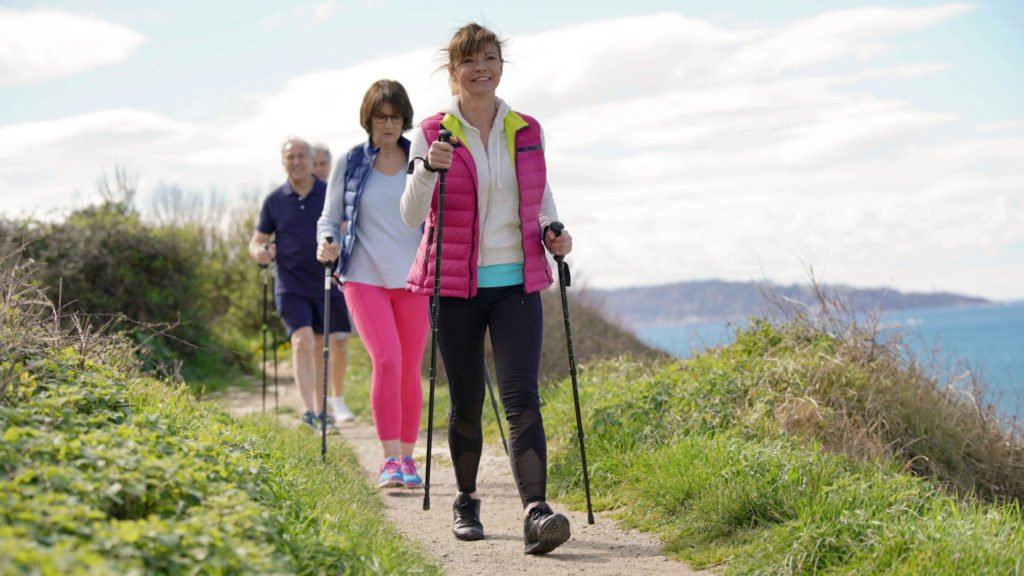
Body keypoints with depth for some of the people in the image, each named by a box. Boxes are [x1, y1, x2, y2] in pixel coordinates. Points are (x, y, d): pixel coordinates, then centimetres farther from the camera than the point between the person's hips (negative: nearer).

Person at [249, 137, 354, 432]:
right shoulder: (274, 201, 3)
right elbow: (256, 241, 8)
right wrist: (260, 252, -16)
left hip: (329, 283, 2)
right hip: (292, 285, -1)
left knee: (336, 344, 11)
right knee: (303, 342, -17)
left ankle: (337, 399, 35)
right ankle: (312, 411, -21)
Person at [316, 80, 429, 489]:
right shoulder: (350, 164, 4)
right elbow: (330, 217, 9)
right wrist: (326, 242, -11)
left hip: (413, 279, 2)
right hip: (365, 279, -1)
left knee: (409, 370, 5)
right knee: (386, 360, -18)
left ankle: (407, 457, 20)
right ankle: (390, 459, -14)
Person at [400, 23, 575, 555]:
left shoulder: (527, 131, 7)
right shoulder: (432, 133, -1)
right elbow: (412, 215, -7)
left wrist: (553, 232, 3)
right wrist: (428, 170, -25)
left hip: (517, 283, 1)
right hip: (456, 286, -1)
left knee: (521, 395, -12)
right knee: (466, 402, 6)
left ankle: (535, 512, -21)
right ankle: (466, 502, 27)